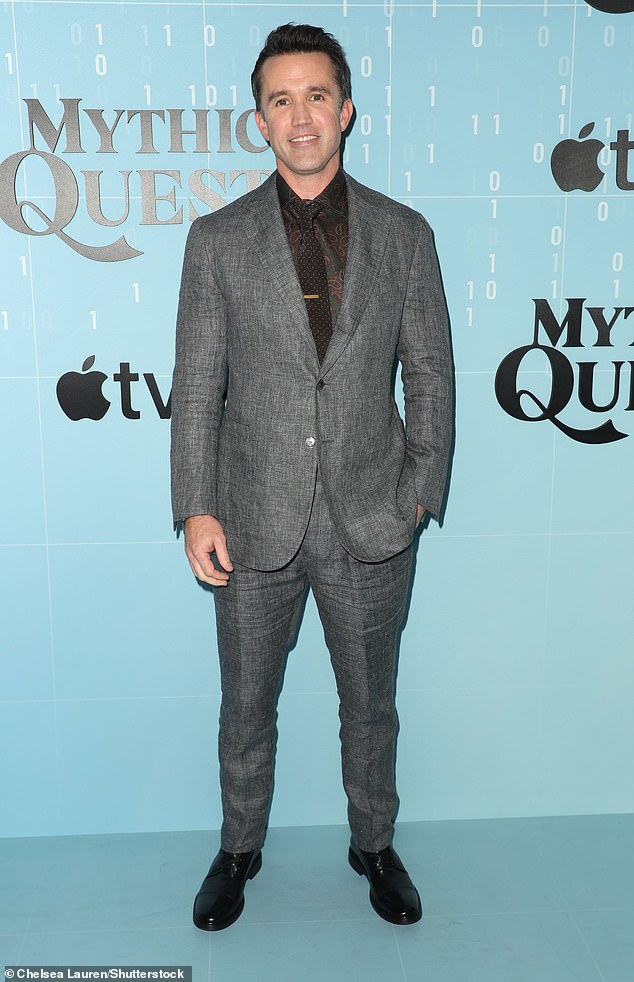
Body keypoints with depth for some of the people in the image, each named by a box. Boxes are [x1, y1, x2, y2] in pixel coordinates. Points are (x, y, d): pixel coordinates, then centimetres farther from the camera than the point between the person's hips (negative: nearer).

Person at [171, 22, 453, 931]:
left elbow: (430, 372, 4)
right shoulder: (218, 239, 0)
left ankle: (375, 845, 40)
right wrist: (195, 509, -7)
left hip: (371, 523, 1)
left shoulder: (404, 234, 2)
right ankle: (240, 849, 40)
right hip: (256, 523, 0)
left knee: (370, 706, 17)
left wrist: (423, 491, -1)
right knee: (246, 709, 16)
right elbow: (196, 385, -1)